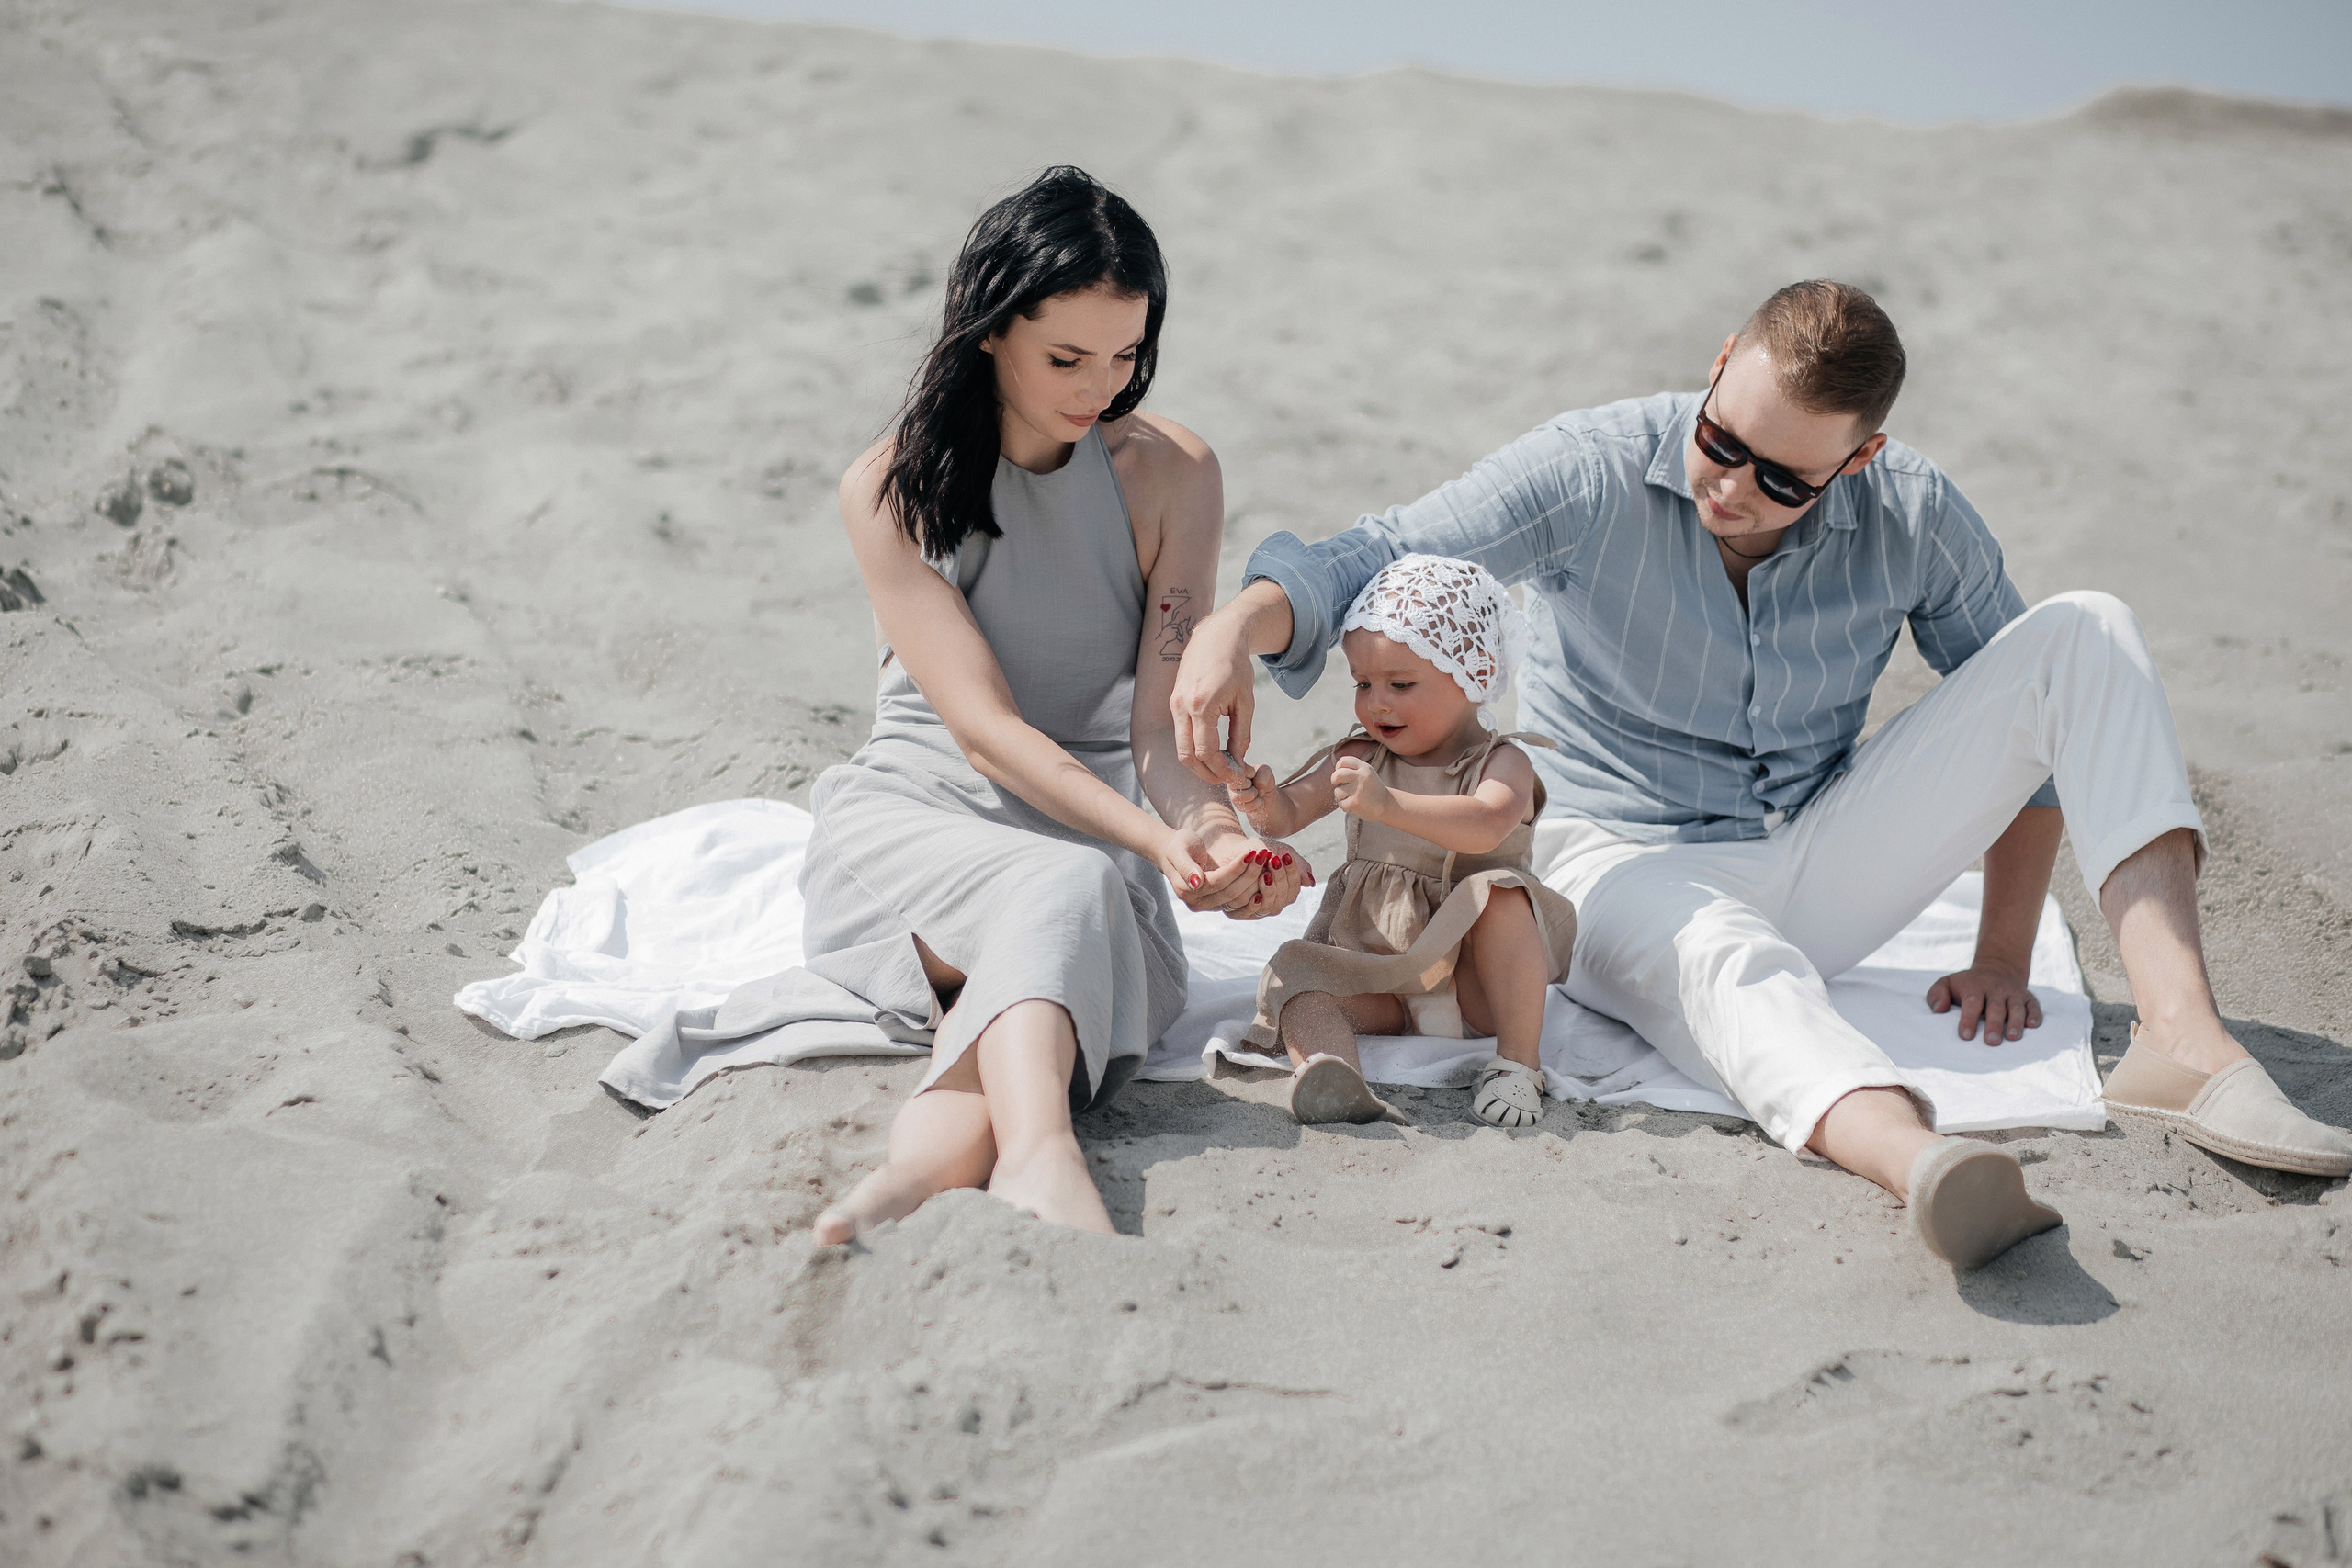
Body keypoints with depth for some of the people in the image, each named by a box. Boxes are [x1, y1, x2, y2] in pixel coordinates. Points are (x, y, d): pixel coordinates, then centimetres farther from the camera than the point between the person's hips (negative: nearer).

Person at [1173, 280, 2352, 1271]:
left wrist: (2002, 957, 2)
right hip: (1627, 864, -3)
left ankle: (2182, 1038, -28)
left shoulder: (1915, 519, -6)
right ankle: (1915, 1161, -74)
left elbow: (2027, 715, 5)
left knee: (2084, 632, -13)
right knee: (1730, 965, -42)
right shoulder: (1588, 474, -14)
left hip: (1817, 868, 4)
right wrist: (1236, 624, -39)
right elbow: (1370, 564, -17)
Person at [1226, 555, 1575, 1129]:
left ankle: (1517, 1062, -24)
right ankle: (1323, 1066, -49)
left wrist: (1387, 803, -45)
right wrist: (1264, 804, -26)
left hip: (1474, 984, -4)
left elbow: (1486, 827, -31)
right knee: (1293, 967, -20)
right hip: (1378, 982, 4)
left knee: (1501, 892, -31)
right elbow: (1290, 813, 0)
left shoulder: (1502, 764, -8)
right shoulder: (1359, 760, 9)